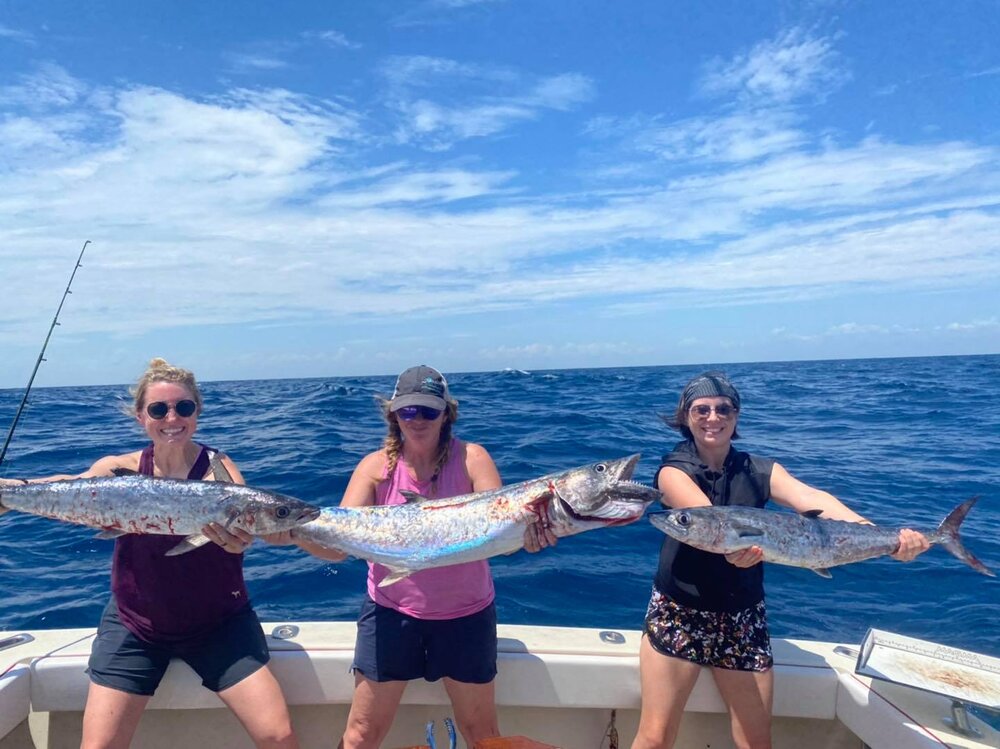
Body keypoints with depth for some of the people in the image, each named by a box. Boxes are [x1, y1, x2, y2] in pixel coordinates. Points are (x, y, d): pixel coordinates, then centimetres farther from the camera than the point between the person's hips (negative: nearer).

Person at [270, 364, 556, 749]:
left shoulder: (471, 458, -12)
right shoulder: (377, 466, -9)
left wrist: (527, 532, -44)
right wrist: (295, 533, -36)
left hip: (465, 614, 0)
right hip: (390, 611, 1)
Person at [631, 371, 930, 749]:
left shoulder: (760, 471, 0)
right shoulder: (673, 471, -9)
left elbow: (812, 498, -18)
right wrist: (730, 544, -50)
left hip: (743, 619, 3)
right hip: (677, 614, -3)